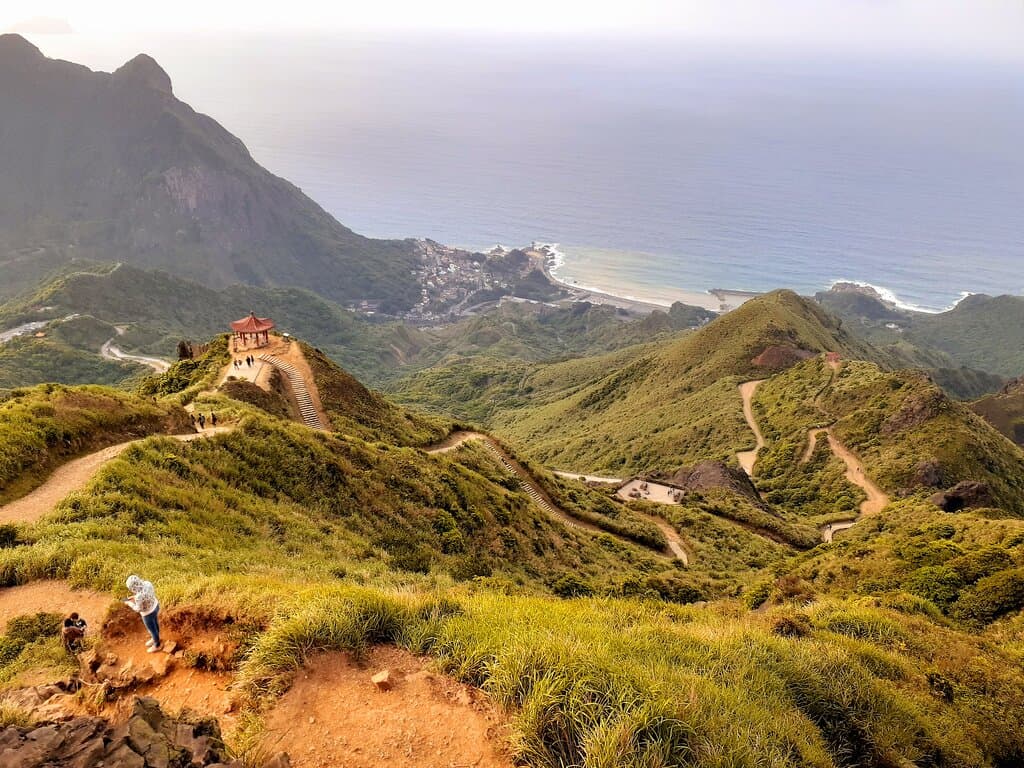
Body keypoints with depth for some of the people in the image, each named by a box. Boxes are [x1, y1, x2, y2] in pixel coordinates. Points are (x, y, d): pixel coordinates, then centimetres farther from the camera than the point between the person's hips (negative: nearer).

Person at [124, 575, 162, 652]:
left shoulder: (139, 597, -41)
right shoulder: (147, 583, -19)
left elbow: (138, 609, -23)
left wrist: (129, 603, -8)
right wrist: (134, 597, 5)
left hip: (148, 613, -7)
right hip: (155, 606, 7)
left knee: (152, 630, 21)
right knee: (155, 624, 32)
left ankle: (157, 645, 48)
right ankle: (155, 639, 59)